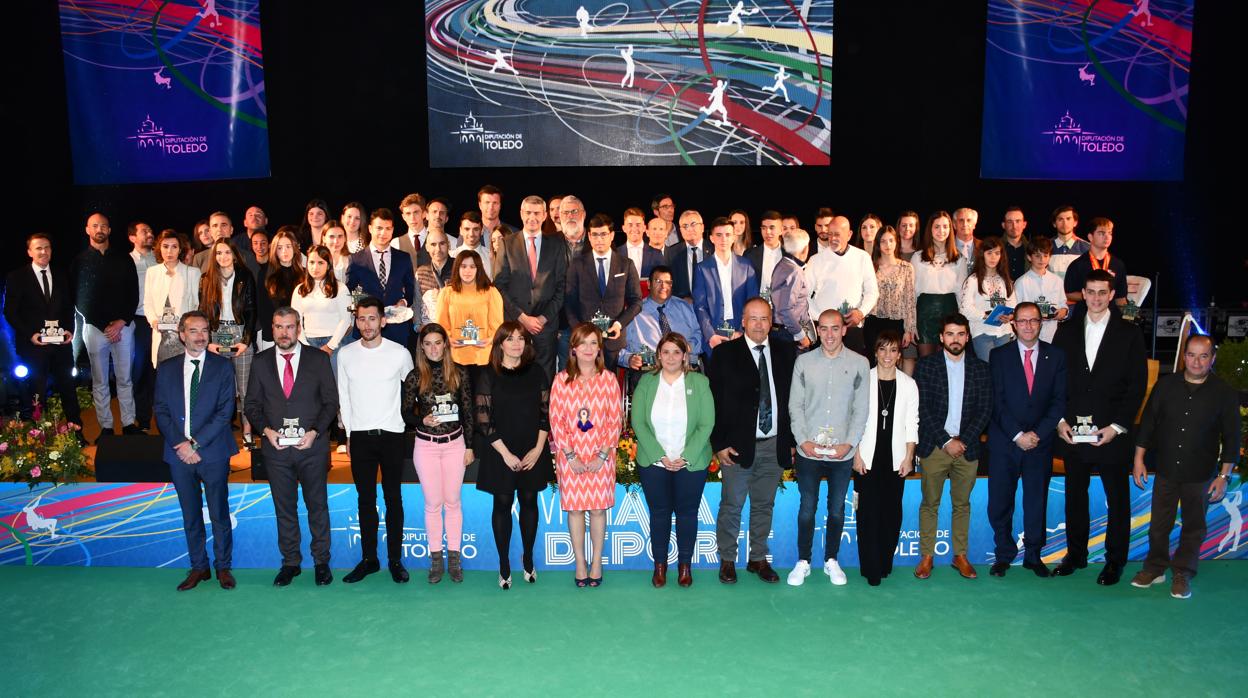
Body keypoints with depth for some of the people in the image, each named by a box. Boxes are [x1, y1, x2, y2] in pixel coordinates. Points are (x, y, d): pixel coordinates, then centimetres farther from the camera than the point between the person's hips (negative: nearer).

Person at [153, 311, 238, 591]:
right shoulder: (166, 368, 8)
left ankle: (223, 567, 16)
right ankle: (198, 567, 21)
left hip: (213, 452, -3)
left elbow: (225, 411, -7)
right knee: (190, 515, 11)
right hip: (179, 453, 3)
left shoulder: (222, 367, -1)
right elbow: (160, 409, 4)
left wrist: (195, 443, -13)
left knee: (219, 514, 4)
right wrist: (181, 444, -9)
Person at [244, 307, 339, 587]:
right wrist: (266, 430, -10)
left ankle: (321, 561, 18)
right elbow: (251, 405, 8)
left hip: (312, 446, -2)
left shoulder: (318, 359, 1)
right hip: (276, 447, 2)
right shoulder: (260, 362, 6)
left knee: (317, 505, 6)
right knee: (284, 508, 10)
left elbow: (331, 402, 0)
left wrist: (315, 432, -12)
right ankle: (290, 562, 22)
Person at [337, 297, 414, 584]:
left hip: (391, 434, -2)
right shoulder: (346, 354, 2)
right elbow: (343, 397, 9)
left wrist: (402, 422, 6)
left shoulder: (400, 353, -5)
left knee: (393, 498, 4)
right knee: (365, 500, 9)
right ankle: (368, 559, 18)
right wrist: (349, 432, 7)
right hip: (359, 436, 2)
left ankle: (395, 560, 14)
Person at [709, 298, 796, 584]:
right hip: (738, 445, -3)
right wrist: (719, 444, -9)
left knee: (764, 505, 13)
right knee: (731, 505, 5)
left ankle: (758, 558, 27)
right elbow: (714, 402, -5)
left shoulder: (786, 352, 5)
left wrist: (791, 441, 4)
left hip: (775, 445, 3)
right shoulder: (724, 353, -3)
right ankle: (727, 560, 21)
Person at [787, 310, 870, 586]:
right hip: (808, 451, 0)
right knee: (807, 508, 8)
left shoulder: (859, 363, -1)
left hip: (843, 452, 0)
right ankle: (803, 561, 21)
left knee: (837, 509, 12)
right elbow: (795, 405, 1)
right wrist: (803, 440, -8)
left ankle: (831, 560, 28)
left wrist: (849, 443, -9)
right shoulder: (804, 362, 0)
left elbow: (861, 409, 0)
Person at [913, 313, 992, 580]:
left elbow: (984, 411, 3)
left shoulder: (981, 369, 7)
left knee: (962, 504, 10)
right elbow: (922, 409, -5)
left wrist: (963, 441, -8)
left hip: (967, 447, 2)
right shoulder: (925, 366, 0)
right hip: (934, 447, -2)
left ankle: (960, 556, 20)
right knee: (930, 504, 4)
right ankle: (926, 556, 12)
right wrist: (946, 441, -11)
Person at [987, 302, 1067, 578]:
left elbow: (1059, 400, 1)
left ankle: (1033, 555, 22)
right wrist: (1017, 435, -12)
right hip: (1004, 442, -1)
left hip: (1040, 442, 1)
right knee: (1000, 503, 2)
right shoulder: (999, 355, 1)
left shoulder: (1056, 356, 5)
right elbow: (997, 402, -4)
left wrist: (1037, 434, -9)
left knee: (1037, 502, 8)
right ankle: (1004, 555, 17)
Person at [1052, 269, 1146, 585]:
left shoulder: (1129, 333, 0)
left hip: (1111, 432, -2)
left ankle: (1115, 560, 20)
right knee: (1074, 495, 11)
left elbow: (1137, 384, -3)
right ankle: (1076, 554, 24)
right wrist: (1059, 420, -3)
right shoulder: (1067, 330, 6)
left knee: (1117, 498, 7)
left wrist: (1116, 427, -10)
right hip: (1072, 429, 2)